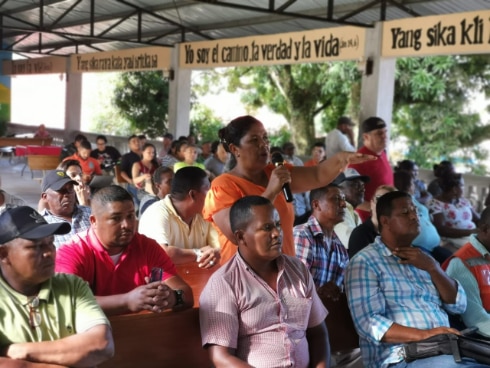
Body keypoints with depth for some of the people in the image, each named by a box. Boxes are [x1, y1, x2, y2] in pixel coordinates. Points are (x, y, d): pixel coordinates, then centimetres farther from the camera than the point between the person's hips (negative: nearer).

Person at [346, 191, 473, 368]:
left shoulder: (423, 258, 19)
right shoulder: (365, 262, -3)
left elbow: (458, 305, 11)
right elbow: (368, 323, -15)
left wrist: (433, 267, -3)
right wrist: (424, 335, -23)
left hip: (444, 350, 8)